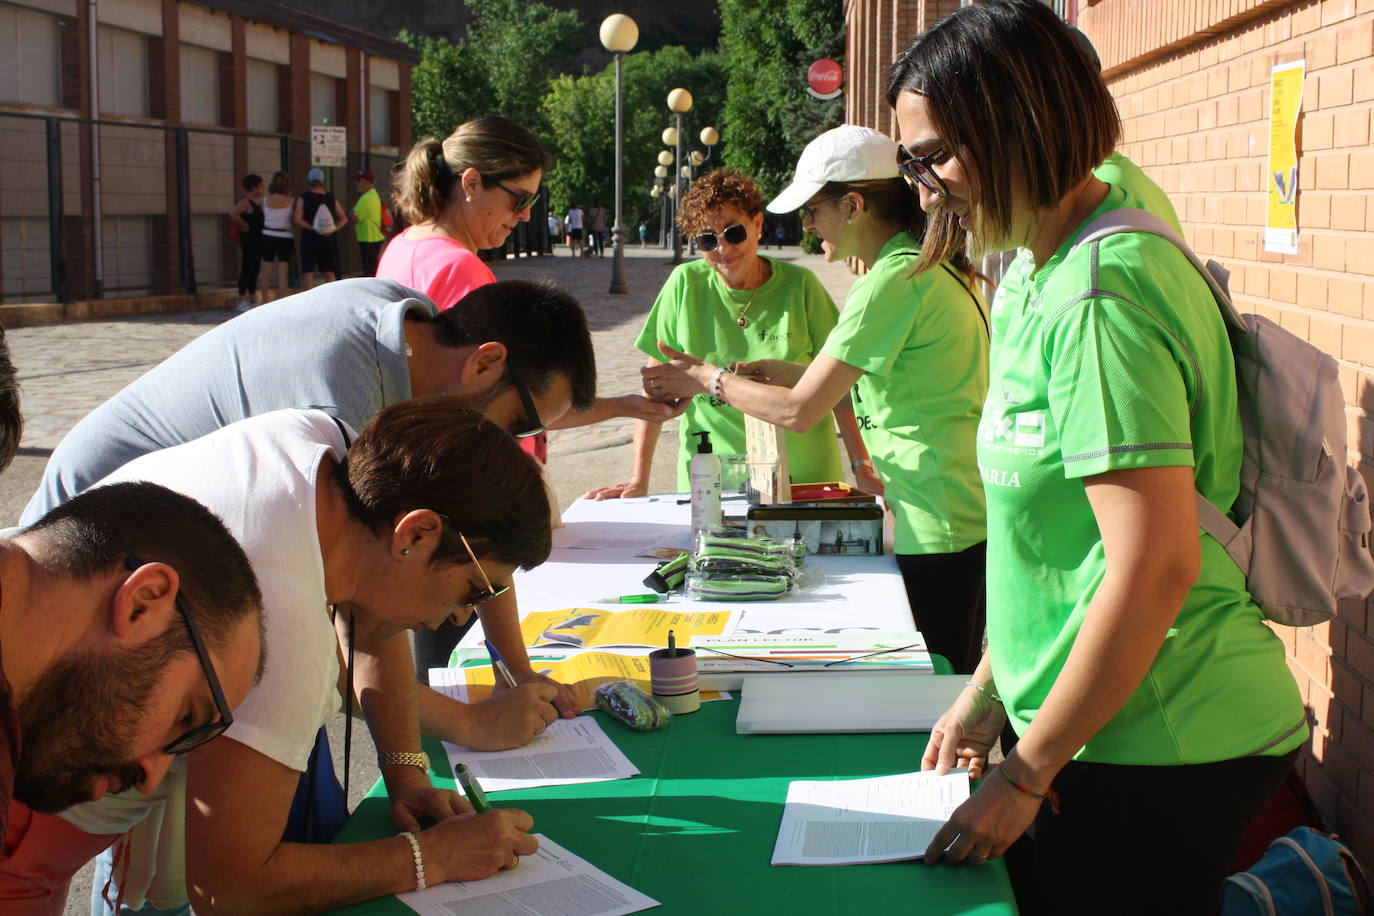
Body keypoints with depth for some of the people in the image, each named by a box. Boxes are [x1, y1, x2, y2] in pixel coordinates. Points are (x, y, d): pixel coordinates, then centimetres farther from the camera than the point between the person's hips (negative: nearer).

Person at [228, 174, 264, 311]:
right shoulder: (245, 202, -14)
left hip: (258, 239, 9)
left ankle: (253, 300, 21)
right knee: (246, 269, -7)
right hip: (248, 239, -9)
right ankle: (242, 301, -4)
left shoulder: (259, 201, 13)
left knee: (255, 269, 13)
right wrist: (244, 225, -19)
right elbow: (233, 214, -31)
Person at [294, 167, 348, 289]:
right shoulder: (331, 198, 5)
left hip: (309, 238, -3)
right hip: (327, 238, 3)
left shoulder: (303, 198, -4)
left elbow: (297, 220, -14)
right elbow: (344, 219, 6)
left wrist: (311, 227, -11)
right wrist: (333, 229, -3)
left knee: (308, 272, 0)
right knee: (329, 272, 8)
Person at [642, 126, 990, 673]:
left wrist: (708, 379, -3)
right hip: (973, 513, 10)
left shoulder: (895, 280, -18)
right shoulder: (934, 267, 13)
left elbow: (800, 411, -18)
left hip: (941, 523, -10)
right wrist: (772, 370, 15)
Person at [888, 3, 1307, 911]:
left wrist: (1027, 771, -15)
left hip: (1155, 750, -9)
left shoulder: (1100, 296, -18)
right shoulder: (1048, 273, 11)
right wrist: (989, 691, 16)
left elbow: (1155, 568, -22)